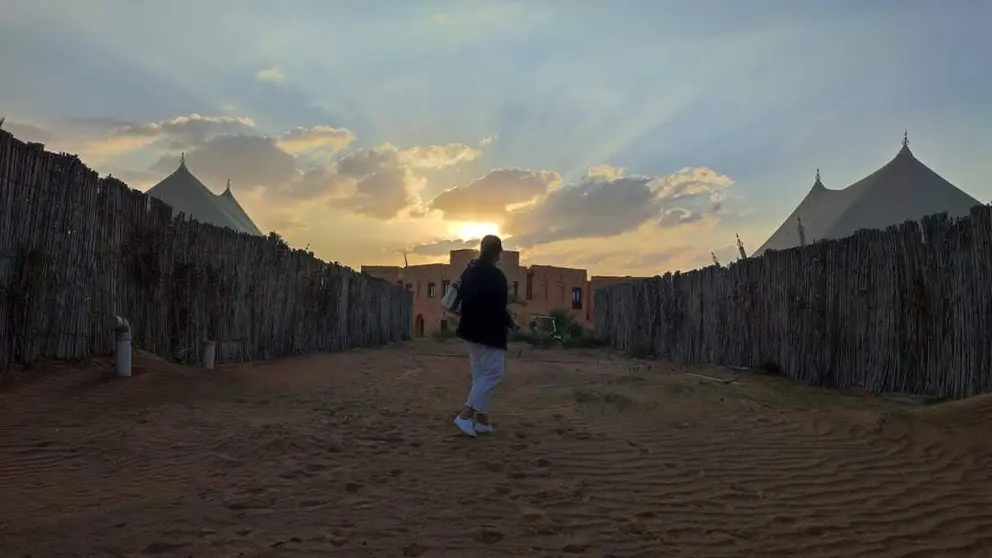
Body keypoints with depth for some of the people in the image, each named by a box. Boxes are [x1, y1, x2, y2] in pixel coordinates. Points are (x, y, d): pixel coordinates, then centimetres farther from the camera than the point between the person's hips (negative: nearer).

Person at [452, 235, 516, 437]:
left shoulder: (469, 271, 8)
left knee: (481, 373, 15)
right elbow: (498, 307, -20)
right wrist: (509, 322, -2)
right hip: (488, 332, -9)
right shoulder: (495, 275, -17)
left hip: (472, 329, 9)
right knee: (492, 373, -4)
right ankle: (465, 415, -11)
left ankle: (481, 419, 19)